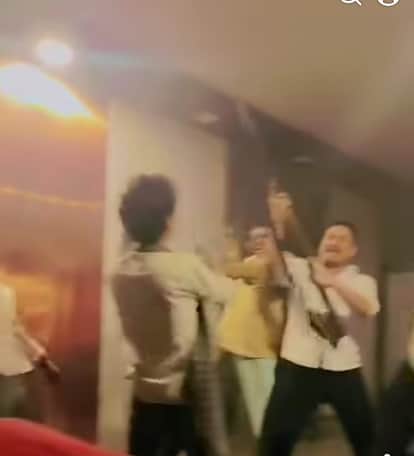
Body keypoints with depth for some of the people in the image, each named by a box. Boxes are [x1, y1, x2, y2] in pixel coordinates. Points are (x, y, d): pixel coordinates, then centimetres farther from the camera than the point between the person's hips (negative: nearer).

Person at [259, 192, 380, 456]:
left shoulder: (361, 281, 7)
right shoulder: (300, 269, 3)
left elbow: (369, 310, -14)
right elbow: (274, 259, -16)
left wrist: (333, 283, -29)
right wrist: (278, 223, -34)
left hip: (343, 368, 2)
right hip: (299, 365, -1)